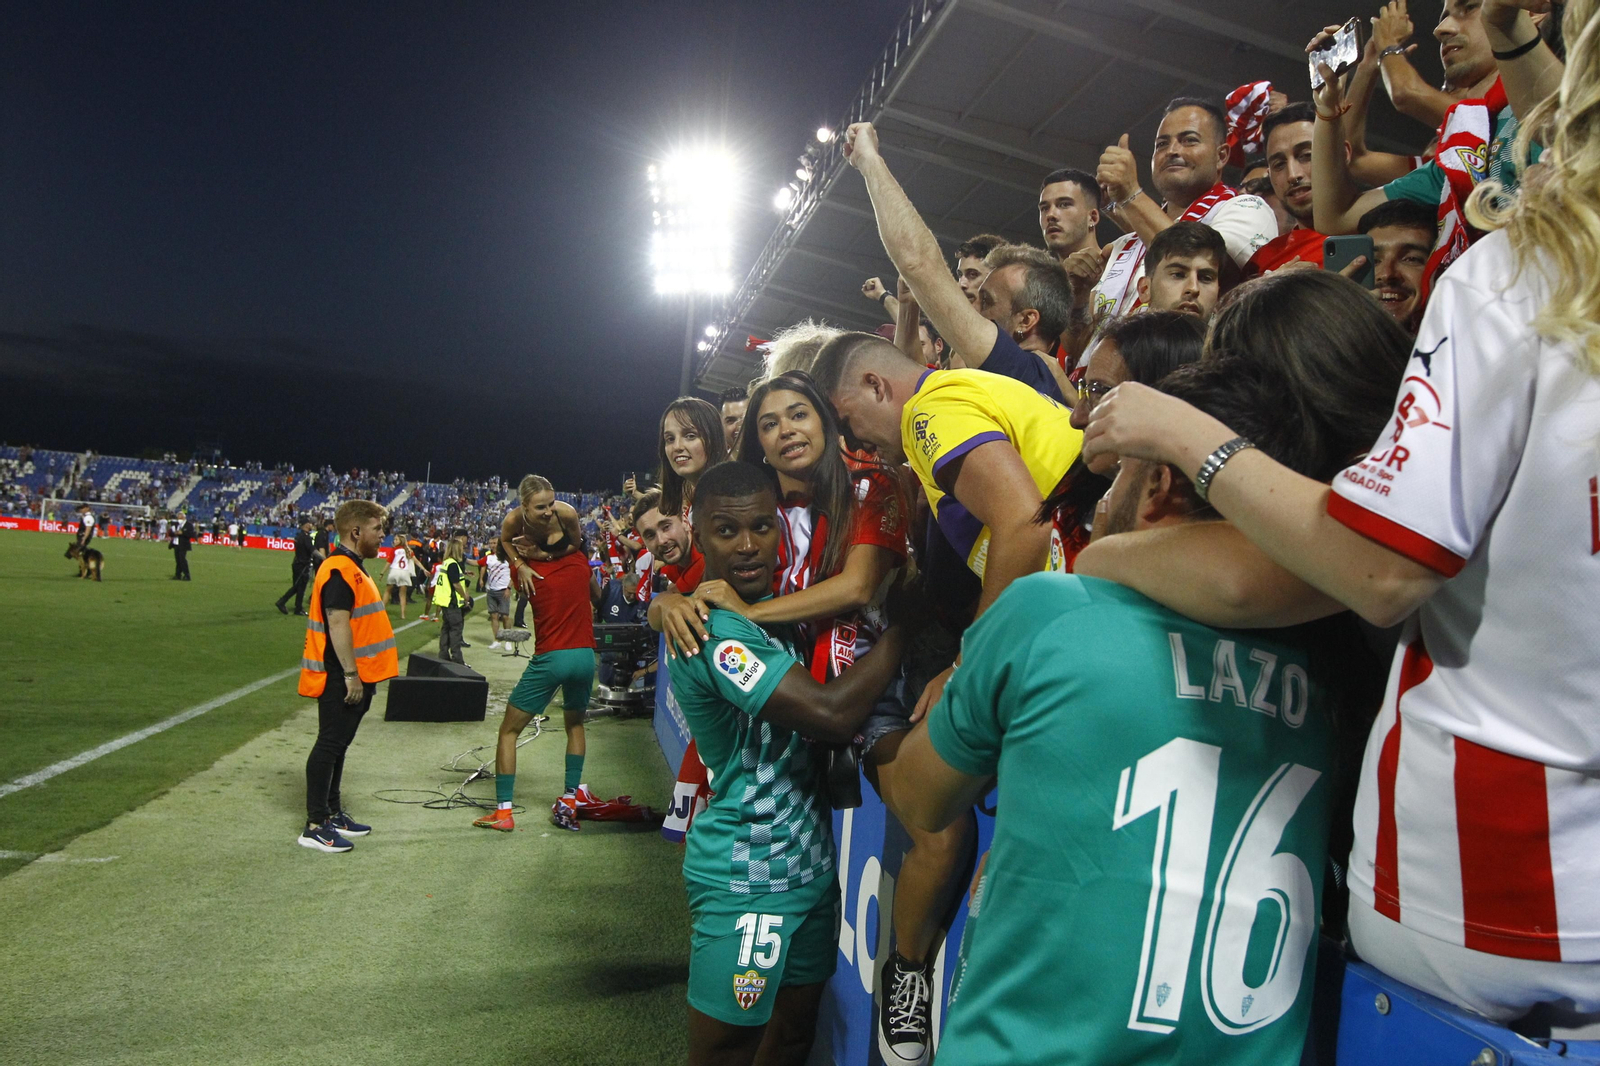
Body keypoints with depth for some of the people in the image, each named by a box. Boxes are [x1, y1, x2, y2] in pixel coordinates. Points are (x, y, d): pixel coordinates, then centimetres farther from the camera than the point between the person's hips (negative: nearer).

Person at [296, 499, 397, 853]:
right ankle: (315, 826, 5)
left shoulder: (354, 568, 15)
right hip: (341, 679, -10)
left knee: (338, 744, 17)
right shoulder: (339, 570, -17)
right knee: (330, 745, -3)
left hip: (356, 677, 10)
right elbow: (338, 624, -23)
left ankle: (333, 813, 28)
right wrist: (350, 674, -23)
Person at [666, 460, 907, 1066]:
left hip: (809, 863, 9)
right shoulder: (712, 632, -22)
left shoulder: (770, 608, 8)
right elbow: (831, 713, -28)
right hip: (746, 883, -9)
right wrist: (903, 625, -20)